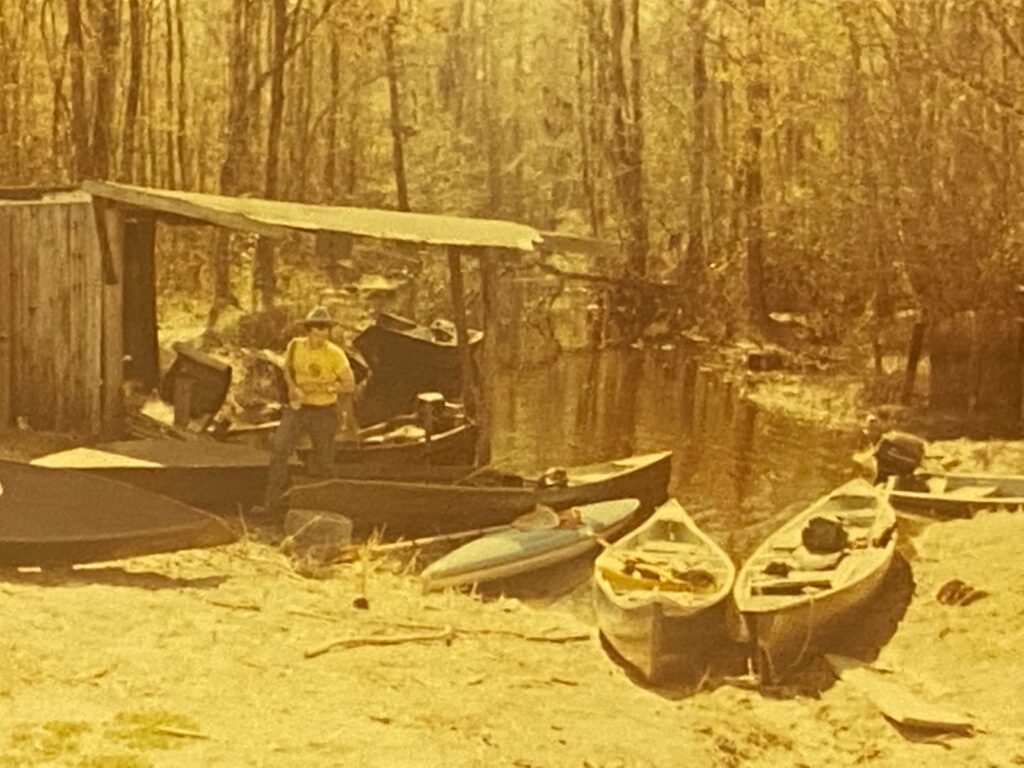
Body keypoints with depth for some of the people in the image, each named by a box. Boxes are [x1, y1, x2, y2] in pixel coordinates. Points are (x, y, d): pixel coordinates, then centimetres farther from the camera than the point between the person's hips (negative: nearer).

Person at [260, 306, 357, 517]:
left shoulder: (335, 354, -14)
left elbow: (350, 385, -9)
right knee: (279, 448, -14)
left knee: (323, 461, 5)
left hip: (324, 412, -2)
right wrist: (294, 387, -7)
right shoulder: (295, 346, -5)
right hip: (297, 408, 2)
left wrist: (320, 388, -18)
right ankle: (273, 503, -11)